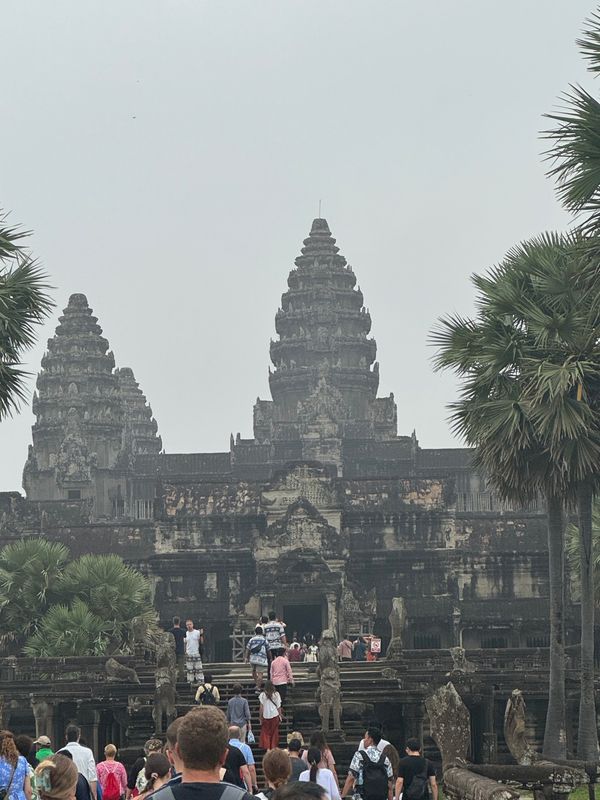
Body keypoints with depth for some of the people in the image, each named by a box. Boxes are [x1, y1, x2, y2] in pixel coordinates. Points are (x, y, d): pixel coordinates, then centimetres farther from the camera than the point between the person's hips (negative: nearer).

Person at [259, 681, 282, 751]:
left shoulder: (262, 695, -8)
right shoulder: (276, 694, -5)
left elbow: (261, 707, -4)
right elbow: (279, 706, -1)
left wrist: (261, 717, 4)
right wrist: (280, 715, 13)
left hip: (266, 716, -1)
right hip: (275, 715, 1)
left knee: (266, 733, 8)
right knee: (274, 733, 11)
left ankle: (267, 748, -1)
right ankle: (274, 748, 12)